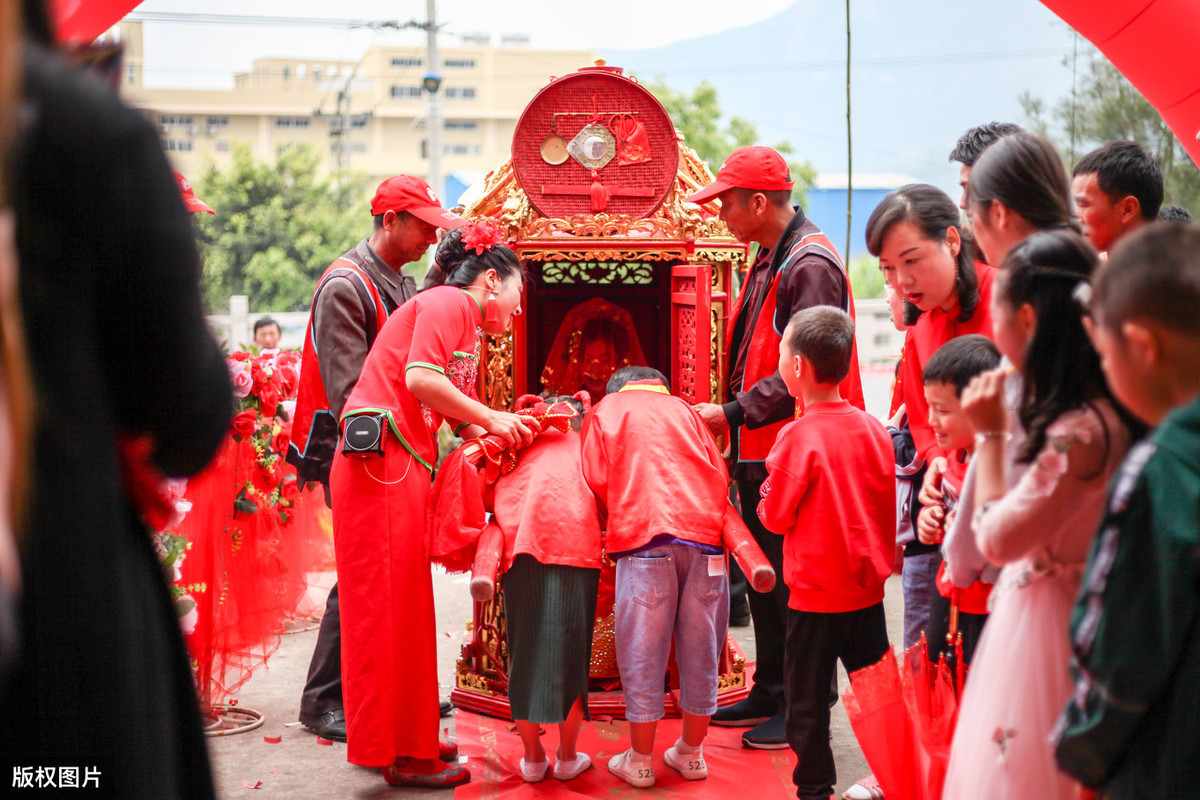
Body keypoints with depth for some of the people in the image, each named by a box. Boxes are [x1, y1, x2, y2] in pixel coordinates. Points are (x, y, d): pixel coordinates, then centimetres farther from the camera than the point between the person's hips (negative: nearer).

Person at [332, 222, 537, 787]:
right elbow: (419, 377, -18)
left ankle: (407, 738, 20)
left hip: (404, 466, 10)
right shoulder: (450, 302, -3)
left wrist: (513, 430, 6)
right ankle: (398, 754, -4)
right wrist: (491, 418, -9)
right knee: (389, 602, -7)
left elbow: (465, 428, 21)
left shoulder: (467, 329, 25)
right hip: (380, 460, -10)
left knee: (406, 603, 12)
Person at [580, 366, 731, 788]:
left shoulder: (605, 410, 17)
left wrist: (612, 529, 22)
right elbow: (720, 475, 16)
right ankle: (691, 752, 21)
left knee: (642, 653, 3)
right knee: (699, 647, 11)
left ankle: (640, 760, 9)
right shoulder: (684, 409, 24)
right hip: (703, 534, 3)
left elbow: (596, 482, 7)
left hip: (643, 536, -3)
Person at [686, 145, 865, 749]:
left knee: (794, 582, -3)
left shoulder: (810, 265, -17)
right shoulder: (769, 260, 15)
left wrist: (733, 413, -19)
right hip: (760, 450, 10)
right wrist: (734, 421, 14)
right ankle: (771, 693, 30)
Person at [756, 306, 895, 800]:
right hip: (868, 588, 5)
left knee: (808, 701, 8)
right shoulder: (873, 428, -2)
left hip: (815, 596, -5)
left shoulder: (799, 436, -17)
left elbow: (775, 516, -12)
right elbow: (888, 505, 7)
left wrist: (764, 496, 9)